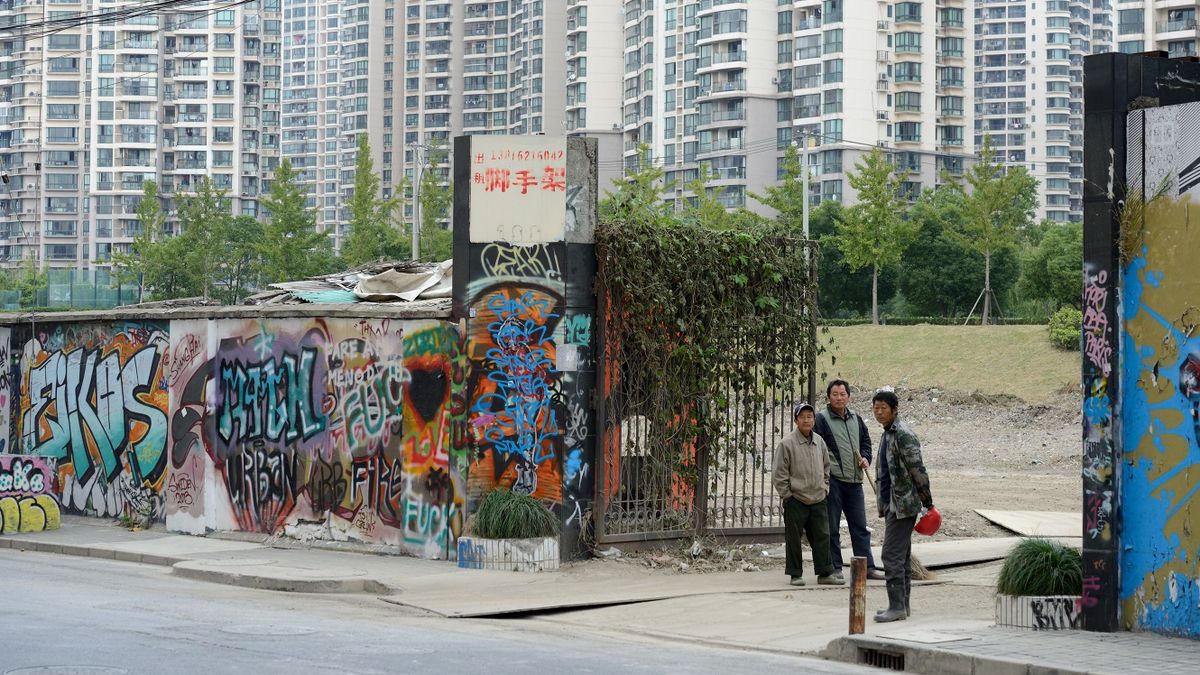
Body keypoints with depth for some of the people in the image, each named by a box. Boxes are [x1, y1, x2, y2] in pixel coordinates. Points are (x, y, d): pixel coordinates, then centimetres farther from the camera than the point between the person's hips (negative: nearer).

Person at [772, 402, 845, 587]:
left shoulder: (819, 442, 9)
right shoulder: (787, 443, -9)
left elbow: (826, 468, 21)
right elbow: (779, 473, -7)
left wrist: (824, 489, 12)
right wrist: (787, 494, -8)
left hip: (818, 500, 5)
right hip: (795, 500, -5)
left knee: (822, 536, 5)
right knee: (794, 539, 2)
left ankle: (825, 573, 13)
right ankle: (795, 574, 11)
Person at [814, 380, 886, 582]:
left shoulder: (856, 419, 15)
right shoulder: (821, 419, -5)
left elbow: (866, 441, 26)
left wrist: (866, 458, 6)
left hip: (854, 481, 6)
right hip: (832, 480, -6)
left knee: (860, 526, 9)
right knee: (831, 527, 1)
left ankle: (867, 567, 12)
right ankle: (834, 568, 7)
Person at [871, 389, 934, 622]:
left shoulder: (903, 435, -16)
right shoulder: (887, 434, 16)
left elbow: (918, 470, -17)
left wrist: (927, 502, -13)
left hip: (903, 504, -10)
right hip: (892, 504, 10)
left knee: (892, 555, -12)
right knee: (901, 556, 13)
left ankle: (897, 606, -10)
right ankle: (903, 604, 18)